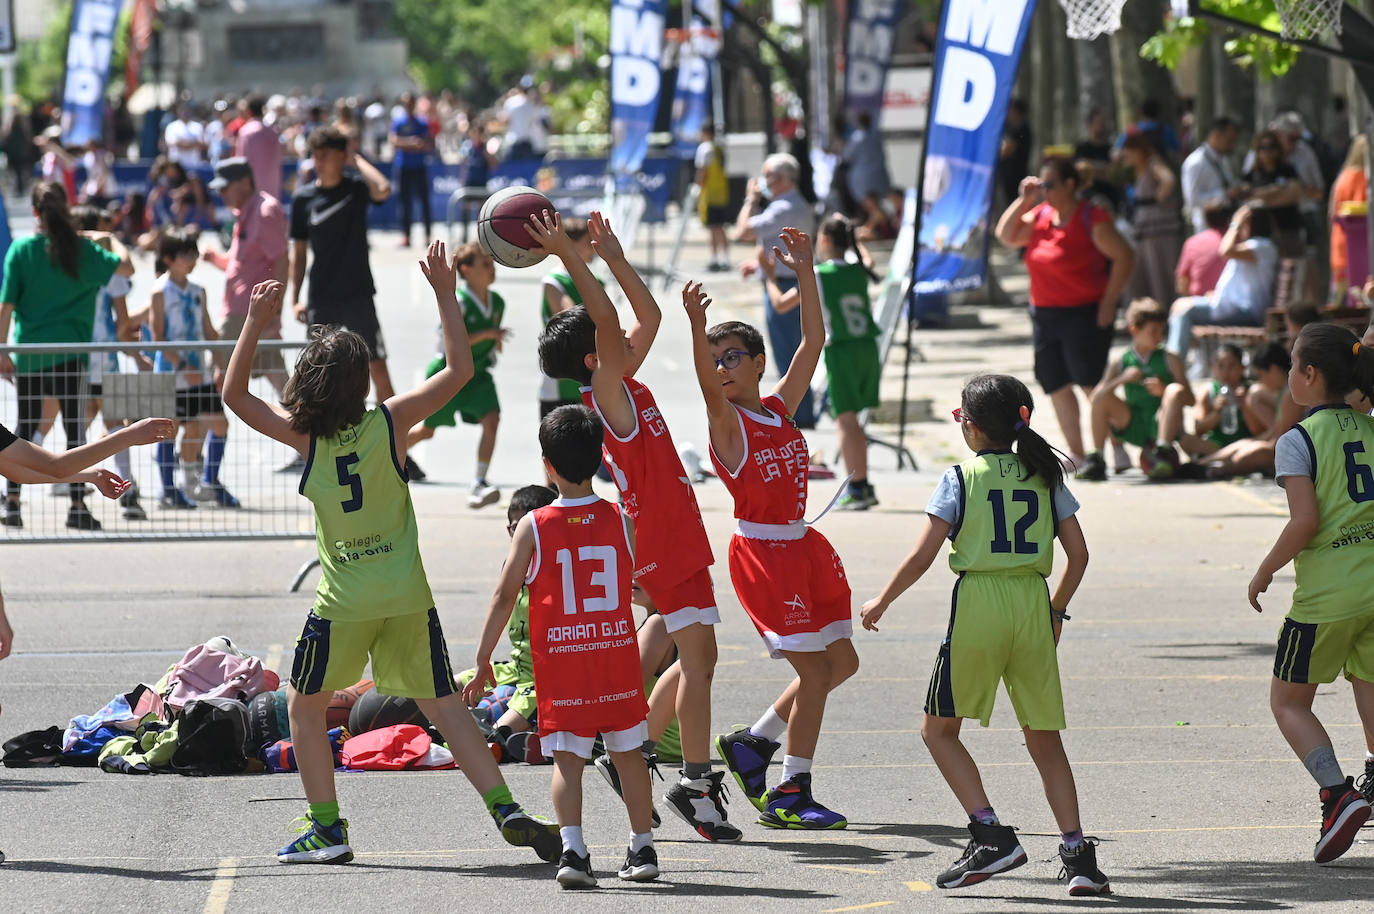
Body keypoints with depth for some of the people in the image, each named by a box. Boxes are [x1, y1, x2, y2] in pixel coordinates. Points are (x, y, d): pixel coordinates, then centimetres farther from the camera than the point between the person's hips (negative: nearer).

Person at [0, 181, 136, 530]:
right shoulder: (83, 249, -4)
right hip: (68, 352, -2)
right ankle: (77, 506, -3)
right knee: (75, 428, 1)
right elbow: (126, 266, -1)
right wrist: (109, 240, 16)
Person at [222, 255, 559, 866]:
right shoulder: (390, 421, -6)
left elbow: (234, 394, 3)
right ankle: (505, 810, -5)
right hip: (407, 597, 2)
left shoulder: (304, 437, -7)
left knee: (304, 706, 16)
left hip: (343, 603, -2)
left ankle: (327, 831, 11)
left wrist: (255, 322, 0)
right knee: (443, 706, 7)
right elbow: (459, 369, 0)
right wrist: (445, 295, 1)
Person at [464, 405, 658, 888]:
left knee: (567, 757, -3)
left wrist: (483, 661, 1)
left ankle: (572, 848, -20)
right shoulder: (620, 521, 0)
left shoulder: (534, 527, -7)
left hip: (560, 660, -2)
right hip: (618, 655, 2)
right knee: (628, 751, 15)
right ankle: (642, 848, 22)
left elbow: (504, 598, -5)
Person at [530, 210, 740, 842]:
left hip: (677, 536, 9)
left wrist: (613, 256, 15)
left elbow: (649, 315, 19)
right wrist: (569, 257, -31)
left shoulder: (625, 387, 10)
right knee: (698, 659, -9)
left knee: (697, 660, 14)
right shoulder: (607, 395, -14)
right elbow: (610, 321, -28)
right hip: (663, 541, -9)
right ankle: (697, 786, -8)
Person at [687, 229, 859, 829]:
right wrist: (696, 326, -48)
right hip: (761, 550, -8)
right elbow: (708, 387, -31)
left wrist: (804, 271, -1)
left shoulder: (780, 408, 8)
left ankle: (753, 744, 22)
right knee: (816, 668, -8)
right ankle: (791, 794, 0)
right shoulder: (726, 420, -10)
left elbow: (813, 341, 6)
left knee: (841, 661, 11)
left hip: (802, 546, 8)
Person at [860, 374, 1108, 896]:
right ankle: (1076, 851, 0)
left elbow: (922, 556, -5)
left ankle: (992, 834, -5)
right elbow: (1078, 554, 8)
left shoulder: (961, 478, -1)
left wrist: (882, 602, 9)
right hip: (1033, 604, 4)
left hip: (979, 604, -4)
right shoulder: (1044, 476, 10)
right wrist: (1057, 609, 22)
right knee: (1043, 737, 12)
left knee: (938, 729, 10)